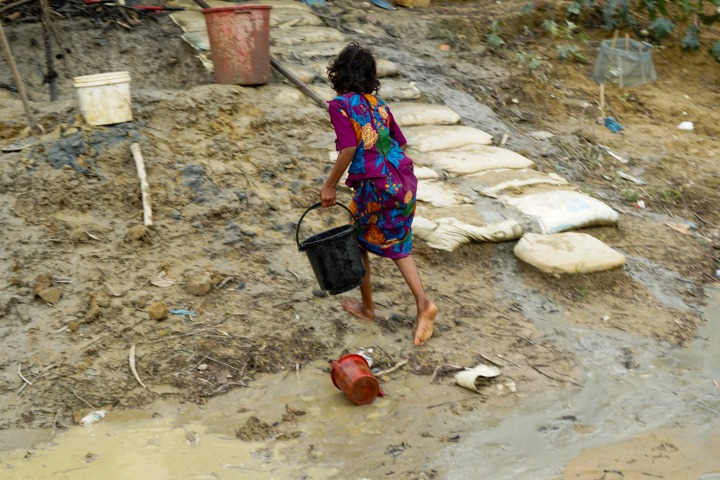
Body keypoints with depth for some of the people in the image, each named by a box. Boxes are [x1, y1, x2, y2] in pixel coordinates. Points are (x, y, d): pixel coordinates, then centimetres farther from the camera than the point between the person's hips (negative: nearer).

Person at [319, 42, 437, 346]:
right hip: (404, 179, 6)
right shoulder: (378, 104, 12)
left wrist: (330, 185, -10)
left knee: (358, 241, 17)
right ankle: (423, 304, 5)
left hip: (375, 185, -6)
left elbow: (349, 148, -18)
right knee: (397, 245, 18)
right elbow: (401, 143, 13)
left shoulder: (340, 105, -7)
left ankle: (367, 307, 30)